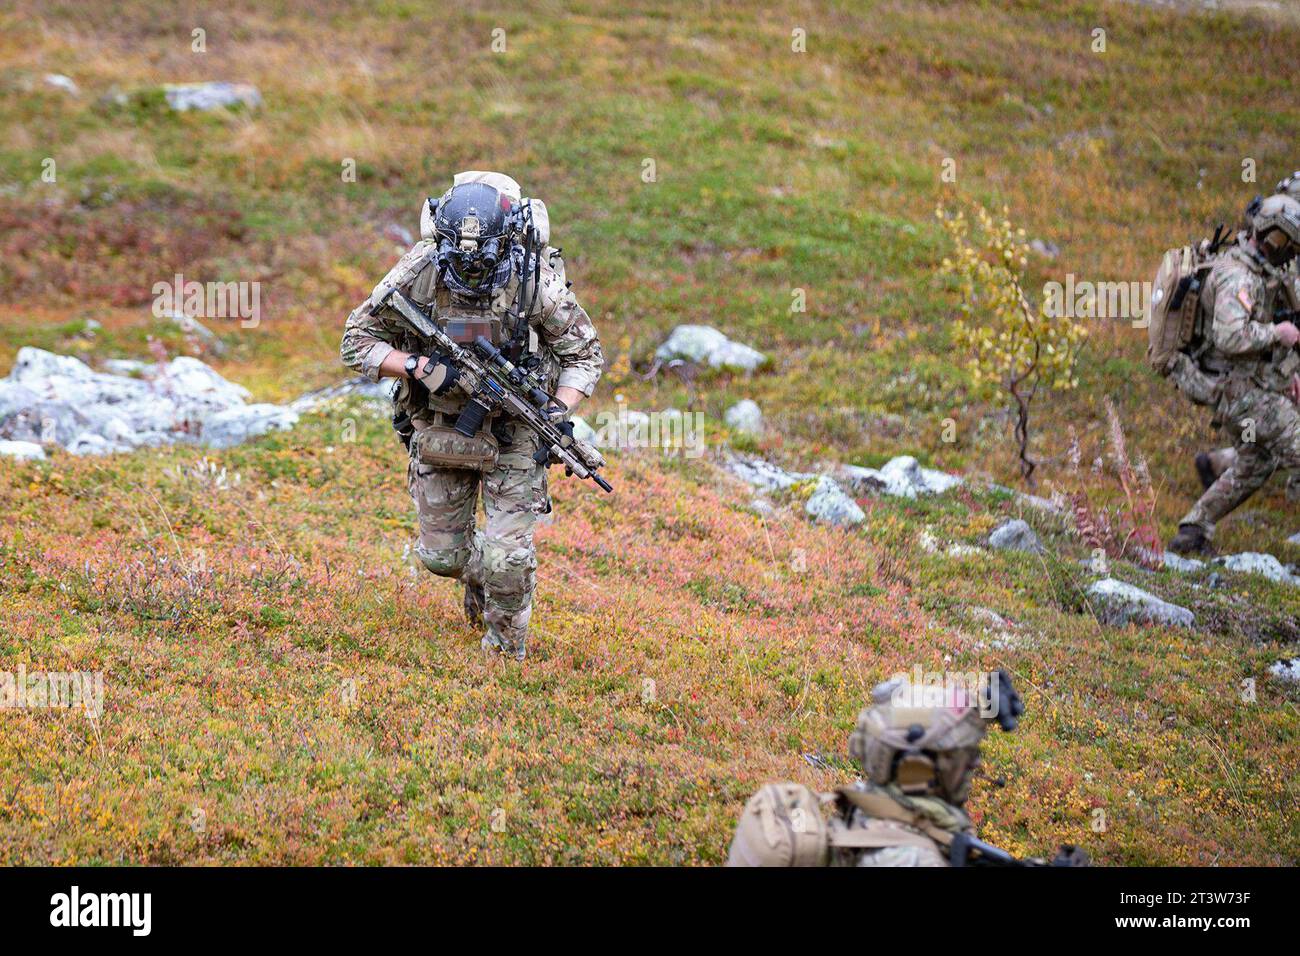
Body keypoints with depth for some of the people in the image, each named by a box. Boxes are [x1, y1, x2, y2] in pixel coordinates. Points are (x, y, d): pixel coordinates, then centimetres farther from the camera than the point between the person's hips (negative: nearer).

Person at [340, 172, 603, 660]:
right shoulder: (417, 274, -18)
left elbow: (584, 353, -6)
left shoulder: (536, 281, -19)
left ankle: (506, 647, 20)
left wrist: (561, 410, -23)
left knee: (508, 558, -8)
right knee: (442, 555, 11)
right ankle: (477, 572, 47)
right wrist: (417, 367, -25)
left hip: (511, 433, -2)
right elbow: (357, 341, -9)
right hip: (438, 431, 2)